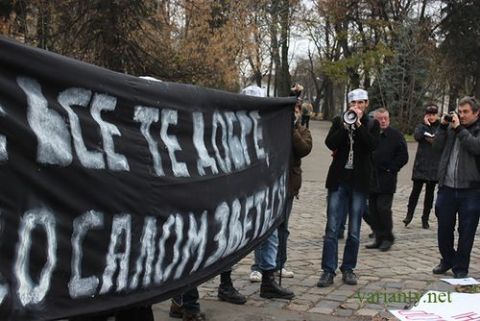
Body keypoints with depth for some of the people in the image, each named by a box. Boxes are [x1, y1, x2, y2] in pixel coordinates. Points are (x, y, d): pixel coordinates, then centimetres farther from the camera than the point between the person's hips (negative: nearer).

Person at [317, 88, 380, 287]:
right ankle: (328, 271, 1)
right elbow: (330, 143, -7)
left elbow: (372, 145, -13)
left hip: (359, 181, 0)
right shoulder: (339, 121, 8)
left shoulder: (372, 124, 6)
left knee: (354, 231, 6)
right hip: (339, 179, 0)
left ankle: (348, 269, 18)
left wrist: (358, 124, -14)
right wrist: (346, 125, -13)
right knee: (332, 228, -3)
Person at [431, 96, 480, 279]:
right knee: (444, 228, 13)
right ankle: (447, 260, 31)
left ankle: (461, 267, 17)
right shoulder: (451, 128, 12)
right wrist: (443, 125, -5)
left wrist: (459, 128, -17)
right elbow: (437, 145, 4)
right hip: (447, 188, 4)